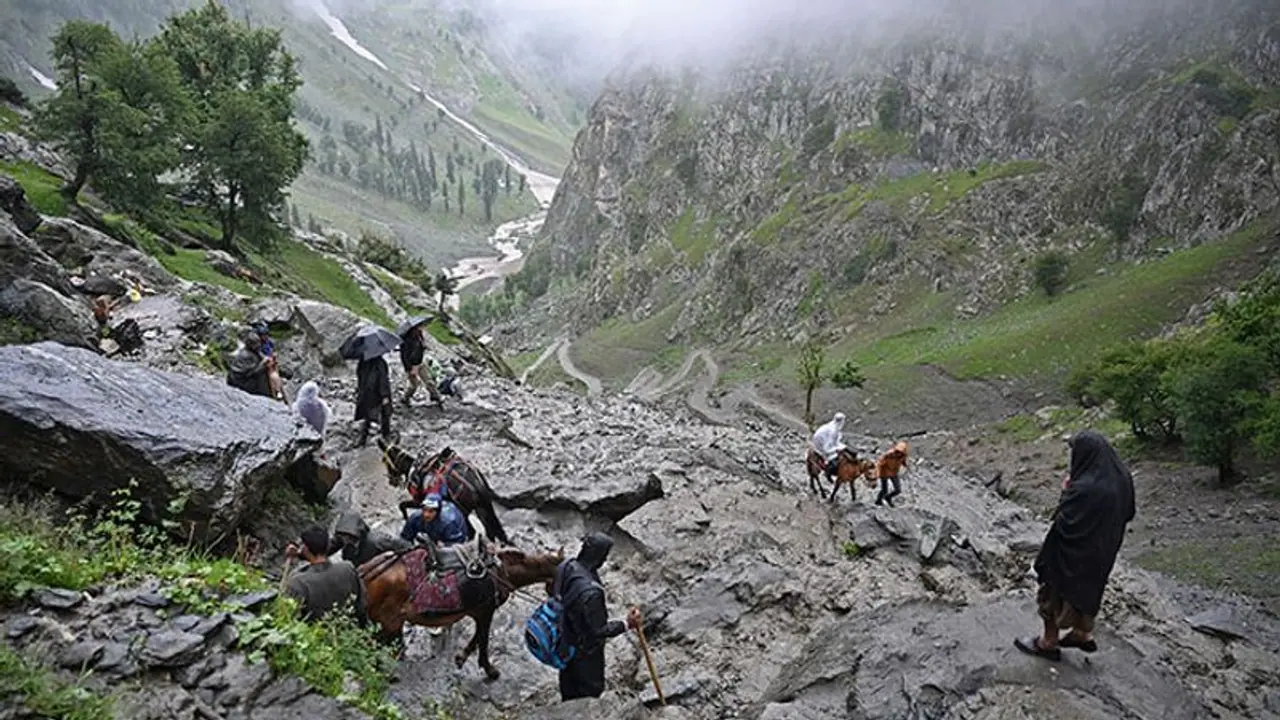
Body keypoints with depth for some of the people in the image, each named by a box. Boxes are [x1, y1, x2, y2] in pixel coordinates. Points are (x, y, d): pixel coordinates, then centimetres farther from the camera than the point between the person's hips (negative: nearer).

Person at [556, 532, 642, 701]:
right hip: (585, 650, -8)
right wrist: (627, 625, -22)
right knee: (590, 689, 20)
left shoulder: (564, 568, -16)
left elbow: (553, 592, 3)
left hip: (564, 641, 8)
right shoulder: (591, 591, -40)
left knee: (569, 688, 30)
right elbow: (598, 630, -29)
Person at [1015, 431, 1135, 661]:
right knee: (1087, 589, 30)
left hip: (1074, 554, -7)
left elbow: (1063, 523, -28)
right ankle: (1083, 634, 47)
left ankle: (1049, 643, 32)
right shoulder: (1122, 477, -12)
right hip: (1103, 552, 7)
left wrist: (1066, 492, -18)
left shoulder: (1084, 489, -37)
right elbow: (1128, 514, 3)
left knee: (1056, 593, 15)